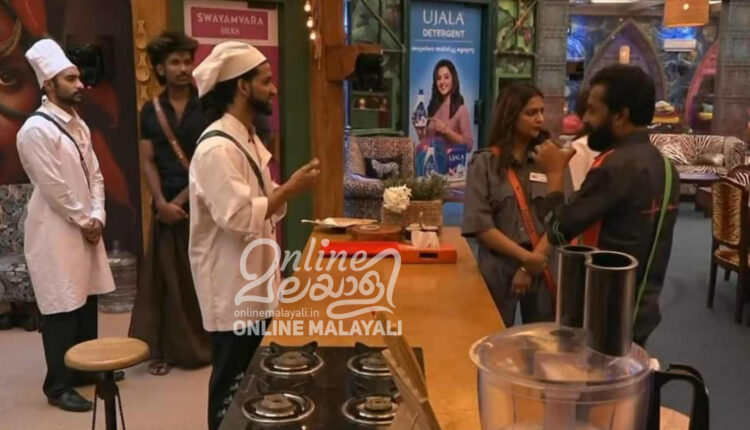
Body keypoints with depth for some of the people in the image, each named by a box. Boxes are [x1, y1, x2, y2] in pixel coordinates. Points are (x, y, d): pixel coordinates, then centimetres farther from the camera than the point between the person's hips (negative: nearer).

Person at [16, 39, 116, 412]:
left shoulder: (78, 125, 11)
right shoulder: (36, 130, -15)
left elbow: (95, 174, 11)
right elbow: (54, 188, -18)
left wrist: (96, 217, -1)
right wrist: (82, 221, -9)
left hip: (85, 228, 8)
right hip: (56, 232, -8)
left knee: (87, 301, 15)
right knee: (62, 308, -3)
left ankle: (86, 369, 30)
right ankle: (58, 386, 8)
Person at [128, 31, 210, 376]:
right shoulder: (151, 110, 6)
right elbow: (147, 162, 4)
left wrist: (183, 199, -10)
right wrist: (163, 202, -9)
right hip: (166, 207, 2)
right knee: (166, 279, 5)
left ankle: (207, 346, 16)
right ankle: (164, 350, 13)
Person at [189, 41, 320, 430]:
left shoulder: (248, 138, 11)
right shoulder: (217, 148, -20)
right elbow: (240, 217, -28)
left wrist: (288, 189, -2)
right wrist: (291, 189, -20)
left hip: (253, 281, 9)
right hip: (232, 286, -9)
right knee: (231, 386, 5)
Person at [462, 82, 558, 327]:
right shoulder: (485, 163, -5)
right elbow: (480, 225, -11)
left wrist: (530, 266, -13)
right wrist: (525, 257, -15)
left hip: (542, 269, 2)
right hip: (498, 269, -2)